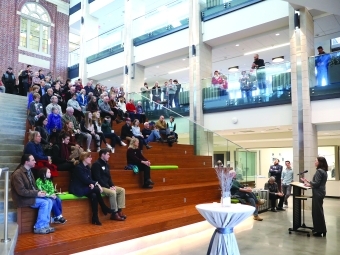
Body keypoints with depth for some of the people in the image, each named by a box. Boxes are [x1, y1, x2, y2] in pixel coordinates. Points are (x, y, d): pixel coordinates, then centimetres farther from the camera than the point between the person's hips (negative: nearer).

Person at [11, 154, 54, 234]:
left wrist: (39, 192, -6)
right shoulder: (17, 174, -20)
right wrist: (36, 194, -23)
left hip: (32, 196, 8)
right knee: (44, 203, -22)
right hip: (23, 199, -8)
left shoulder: (29, 171, 9)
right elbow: (21, 191, -24)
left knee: (49, 201, -10)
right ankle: (39, 227, -12)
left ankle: (45, 225, -5)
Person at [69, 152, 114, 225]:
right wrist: (96, 183, -17)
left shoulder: (87, 167, 10)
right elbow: (85, 180, -21)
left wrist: (92, 184, -16)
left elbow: (89, 179, 7)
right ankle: (105, 208, -10)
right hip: (77, 189, -8)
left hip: (84, 188, 8)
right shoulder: (78, 167, -16)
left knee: (94, 196, -23)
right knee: (96, 189, -25)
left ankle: (95, 218, -16)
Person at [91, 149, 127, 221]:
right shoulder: (96, 164, -12)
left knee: (122, 190, -4)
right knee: (112, 193, -31)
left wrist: (112, 185, 0)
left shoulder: (106, 164, 15)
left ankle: (119, 211, -7)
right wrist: (108, 187, -21)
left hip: (107, 186, 9)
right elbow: (98, 179, -20)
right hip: (100, 186, -9)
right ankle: (114, 213, -19)